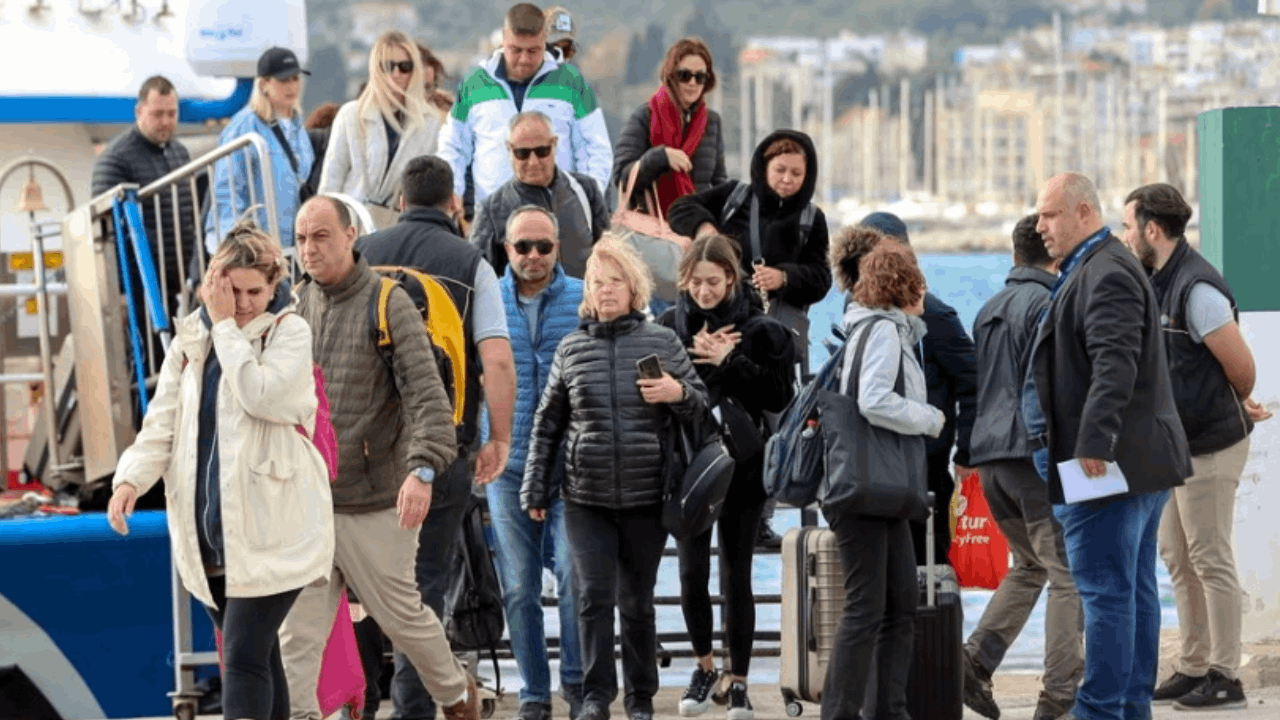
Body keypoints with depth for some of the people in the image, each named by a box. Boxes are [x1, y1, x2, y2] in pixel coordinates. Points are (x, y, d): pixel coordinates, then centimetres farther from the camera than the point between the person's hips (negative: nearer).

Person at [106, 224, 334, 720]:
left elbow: (261, 397, -22)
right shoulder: (192, 338, 9)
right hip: (209, 530, 6)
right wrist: (131, 478, -10)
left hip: (269, 530, -6)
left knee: (244, 656, -14)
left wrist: (226, 325, -14)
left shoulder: (289, 331, -5)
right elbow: (163, 420, 6)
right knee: (255, 654, 14)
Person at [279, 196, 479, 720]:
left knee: (400, 613, 9)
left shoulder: (388, 304, -9)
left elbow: (429, 396, -18)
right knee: (298, 627, -3)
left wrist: (423, 469, -32)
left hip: (373, 503, -5)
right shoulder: (298, 306, 9)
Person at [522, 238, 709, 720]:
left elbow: (700, 405, 10)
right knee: (594, 595, -8)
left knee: (637, 602, 8)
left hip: (645, 498, 0)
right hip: (586, 498, 0)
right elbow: (547, 423, 10)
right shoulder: (572, 348, 6)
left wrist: (678, 394, -13)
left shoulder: (663, 342, 4)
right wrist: (535, 489, 8)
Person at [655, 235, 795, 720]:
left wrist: (727, 361, -15)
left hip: (741, 465, -1)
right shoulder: (670, 326, 3)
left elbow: (778, 396, -8)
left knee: (736, 576, 3)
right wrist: (693, 356, -16)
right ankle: (704, 666, 23)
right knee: (691, 574, 0)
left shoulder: (759, 330, -2)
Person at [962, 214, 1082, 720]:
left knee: (1029, 565, 21)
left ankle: (976, 659, 7)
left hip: (990, 458, 9)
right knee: (1067, 573, -3)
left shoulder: (989, 310, 17)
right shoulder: (1047, 304, -9)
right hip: (1034, 452, -9)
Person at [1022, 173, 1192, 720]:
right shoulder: (1089, 270, 20)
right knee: (1136, 589, 13)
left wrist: (1093, 443, -29)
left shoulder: (1106, 275, -15)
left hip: (1110, 466, -11)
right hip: (1138, 462, 11)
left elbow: (1115, 366, -26)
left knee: (1106, 591, -9)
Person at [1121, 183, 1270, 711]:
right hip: (1174, 445, 10)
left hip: (1209, 447, -10)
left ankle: (1225, 678, 1)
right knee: (1177, 558, 13)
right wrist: (1242, 408, 14)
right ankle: (1192, 669, 20)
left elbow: (1242, 366, -17)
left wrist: (1239, 408, 2)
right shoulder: (1158, 285, 11)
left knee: (1210, 561, -5)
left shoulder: (1197, 289, -19)